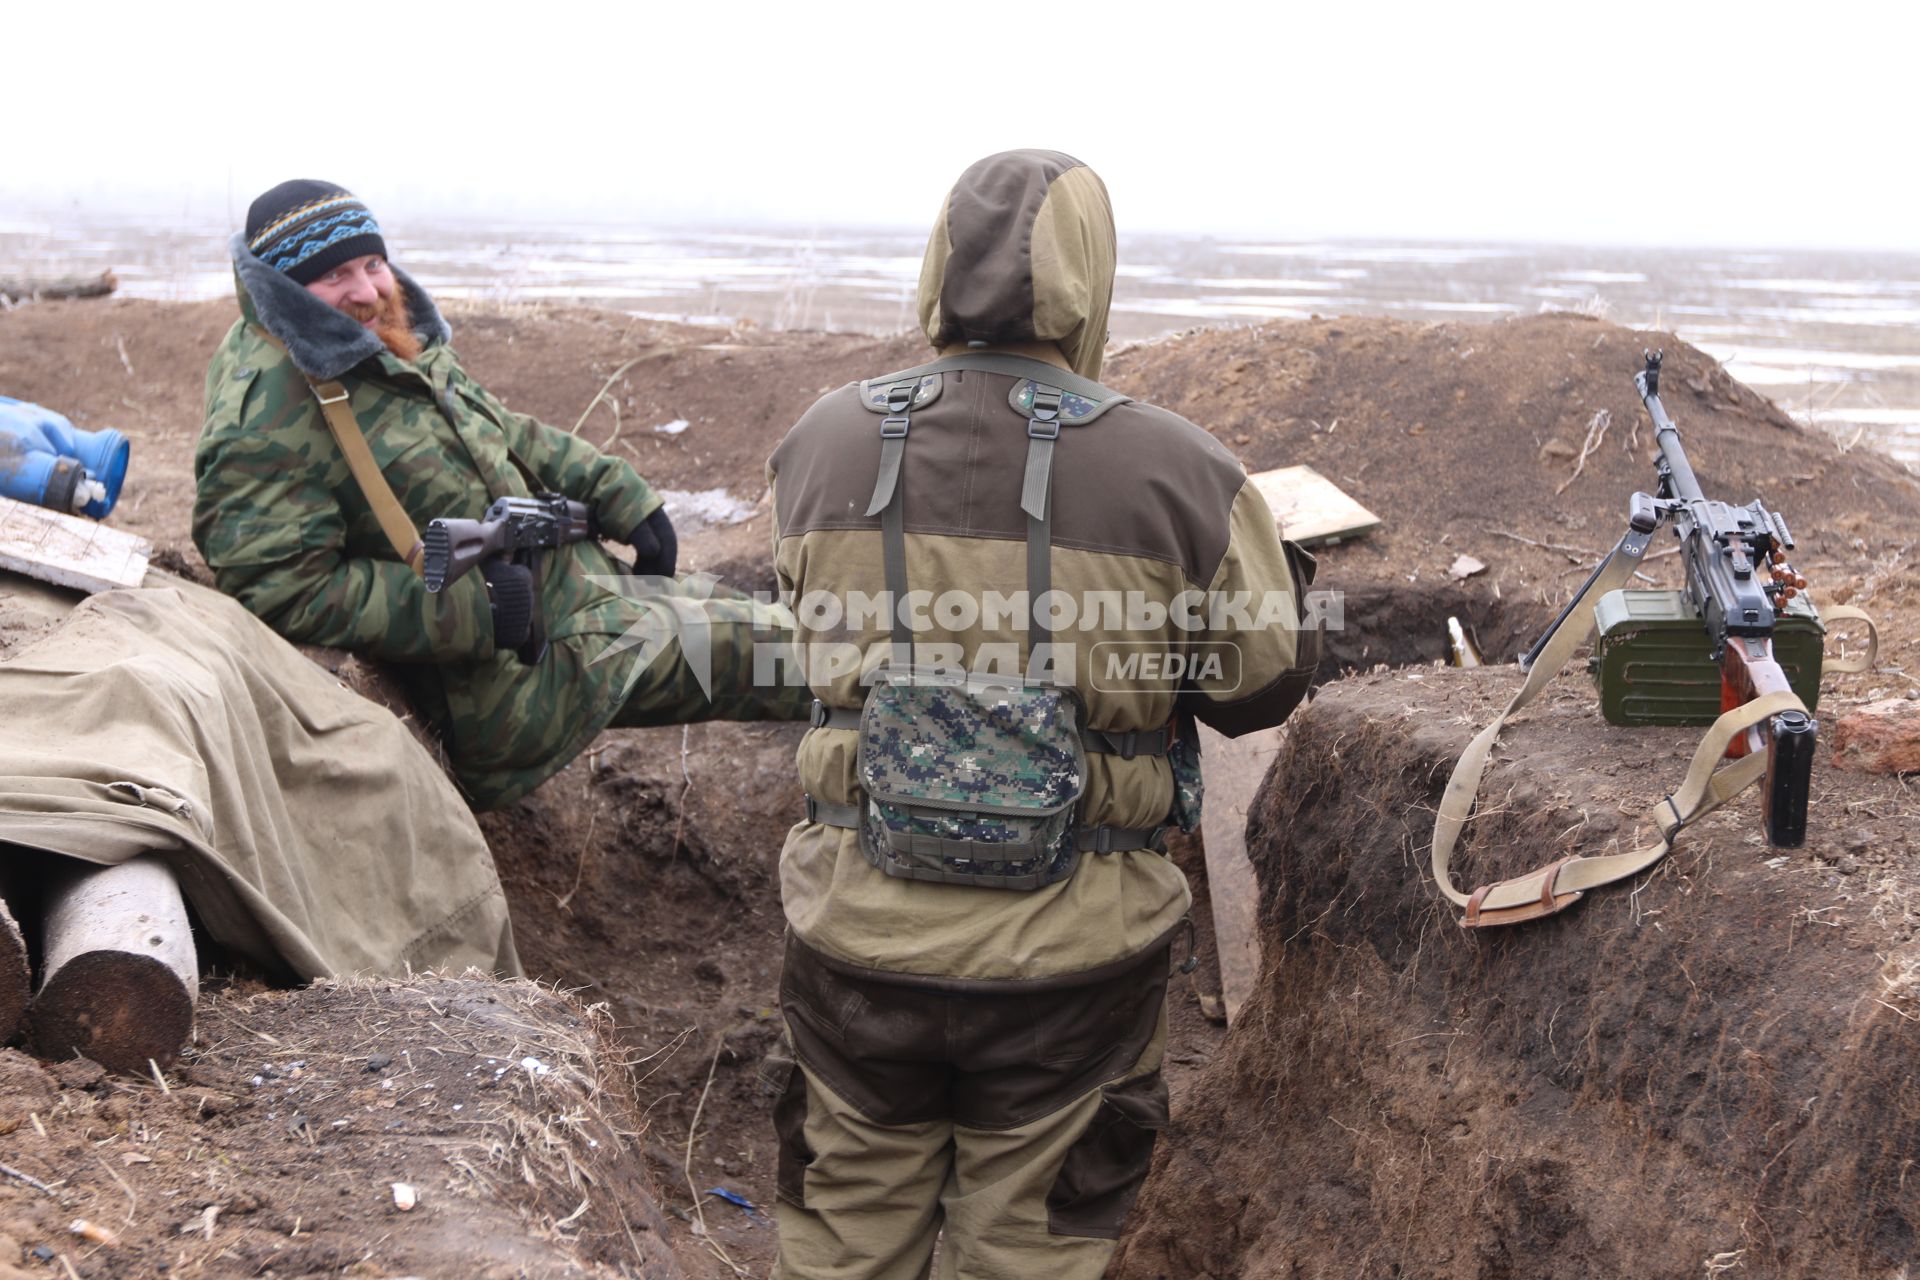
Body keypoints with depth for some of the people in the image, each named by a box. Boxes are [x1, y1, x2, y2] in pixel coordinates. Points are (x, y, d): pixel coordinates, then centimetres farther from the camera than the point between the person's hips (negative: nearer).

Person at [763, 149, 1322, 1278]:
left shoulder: (823, 445, -5)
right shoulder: (1177, 474, -13)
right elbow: (1264, 686, -1)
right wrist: (1287, 569, 19)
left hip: (859, 943, 2)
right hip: (1071, 969, -2)